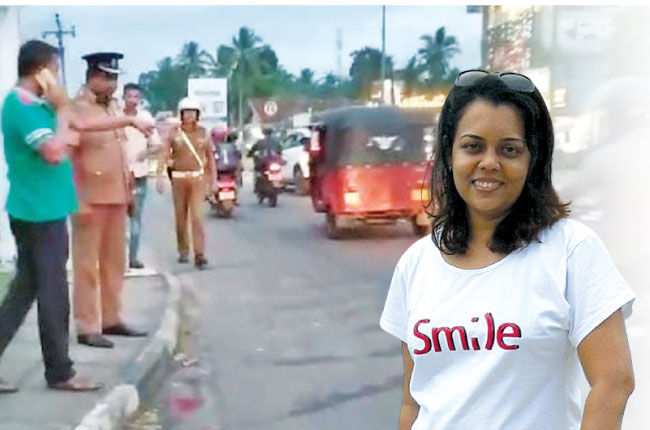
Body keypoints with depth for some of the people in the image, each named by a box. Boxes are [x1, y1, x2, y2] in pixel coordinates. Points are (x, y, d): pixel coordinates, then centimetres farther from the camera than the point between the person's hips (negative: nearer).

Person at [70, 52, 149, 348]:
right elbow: (66, 158, -15)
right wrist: (77, 200, -20)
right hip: (91, 198, -8)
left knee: (114, 261, 13)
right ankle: (87, 327, 5)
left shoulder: (113, 107, 15)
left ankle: (111, 319, 24)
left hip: (116, 197, 8)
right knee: (87, 263, -1)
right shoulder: (77, 109, -10)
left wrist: (128, 191, 17)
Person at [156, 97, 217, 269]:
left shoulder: (203, 133, 6)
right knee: (180, 217, 9)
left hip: (198, 178, -1)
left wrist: (214, 180, 8)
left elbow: (210, 158, 11)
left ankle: (200, 255, -13)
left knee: (197, 216, -12)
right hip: (178, 178, 1)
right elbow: (164, 156, -4)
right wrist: (160, 177, -16)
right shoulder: (173, 134, 2)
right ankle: (183, 251, 26)